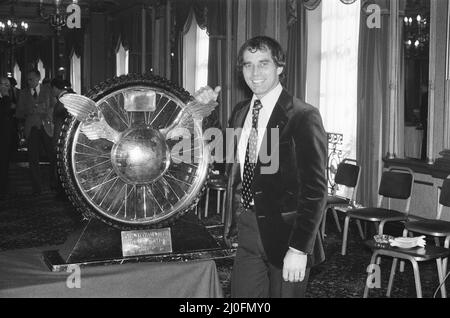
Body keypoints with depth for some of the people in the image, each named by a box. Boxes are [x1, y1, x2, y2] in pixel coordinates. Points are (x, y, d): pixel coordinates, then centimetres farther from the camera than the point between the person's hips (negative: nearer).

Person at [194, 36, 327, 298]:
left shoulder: (303, 116, -13)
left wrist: (299, 249, -20)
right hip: (247, 232, 6)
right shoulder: (240, 112, 8)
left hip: (285, 233, -6)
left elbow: (315, 188, -16)